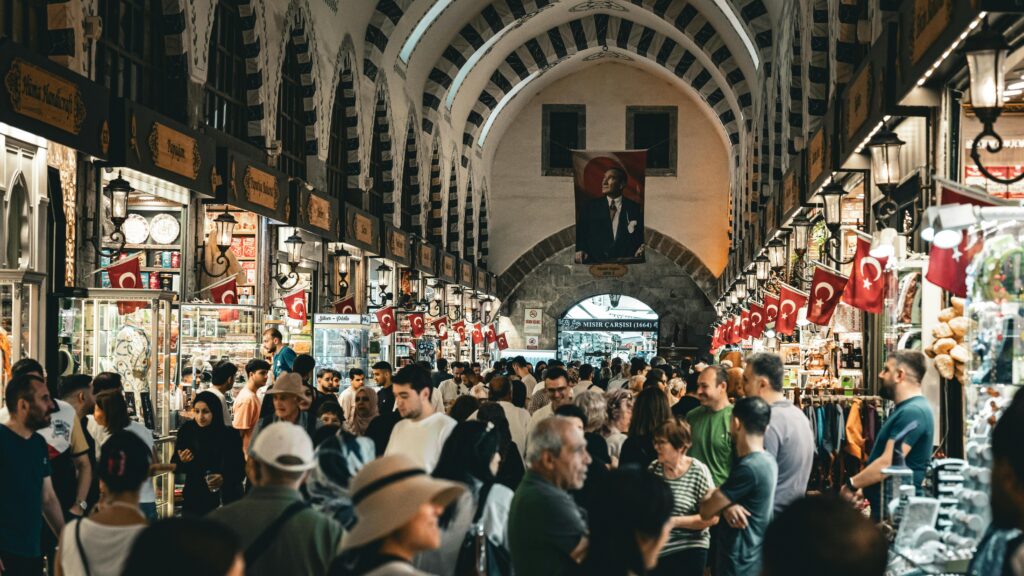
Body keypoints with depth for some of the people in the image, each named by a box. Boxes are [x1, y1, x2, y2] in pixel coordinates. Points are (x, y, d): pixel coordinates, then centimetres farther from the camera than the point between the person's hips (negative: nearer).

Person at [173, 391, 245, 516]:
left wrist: (224, 479, -21)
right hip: (194, 501, 2)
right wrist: (181, 462, -14)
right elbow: (174, 467, 7)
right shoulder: (186, 431, -2)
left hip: (224, 501, -1)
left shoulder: (230, 436, -7)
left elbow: (240, 470, -3)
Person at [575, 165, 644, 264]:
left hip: (625, 263, -1)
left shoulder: (636, 209, 10)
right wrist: (579, 250, -8)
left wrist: (642, 249, -9)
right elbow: (579, 233, 10)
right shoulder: (589, 207, 13)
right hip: (595, 263, 1)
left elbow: (642, 238, 12)